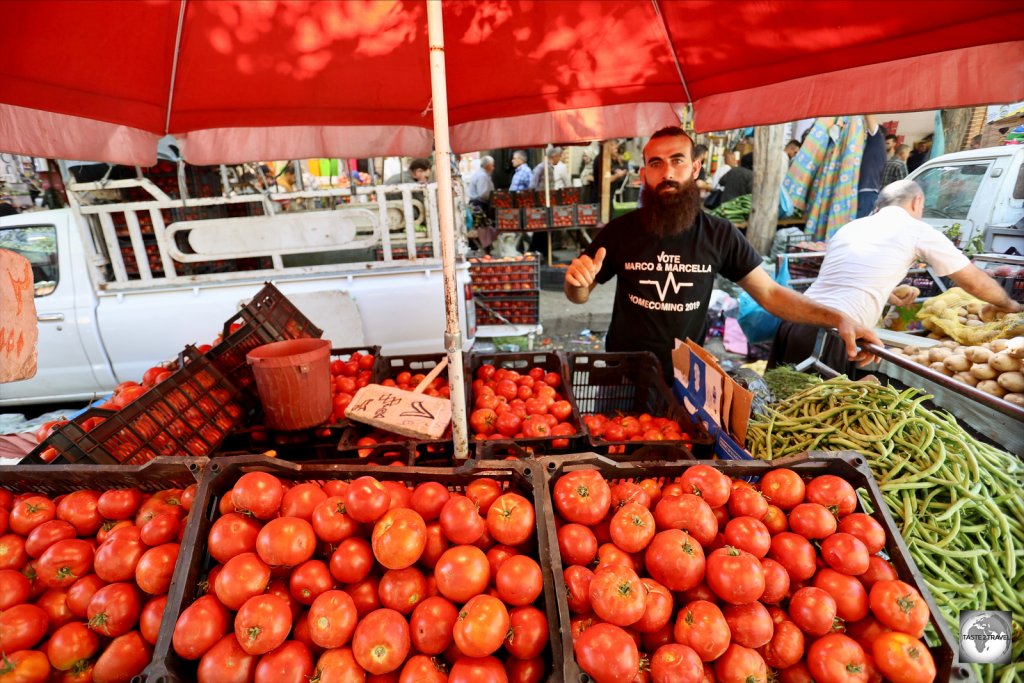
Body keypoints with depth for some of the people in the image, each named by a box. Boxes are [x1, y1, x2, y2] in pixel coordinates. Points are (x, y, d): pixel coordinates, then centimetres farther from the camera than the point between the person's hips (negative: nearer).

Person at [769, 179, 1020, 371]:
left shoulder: (850, 227, 22)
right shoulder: (917, 231, 7)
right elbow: (974, 281, 19)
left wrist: (892, 297, 47)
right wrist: (1009, 305, 37)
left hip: (796, 321, 6)